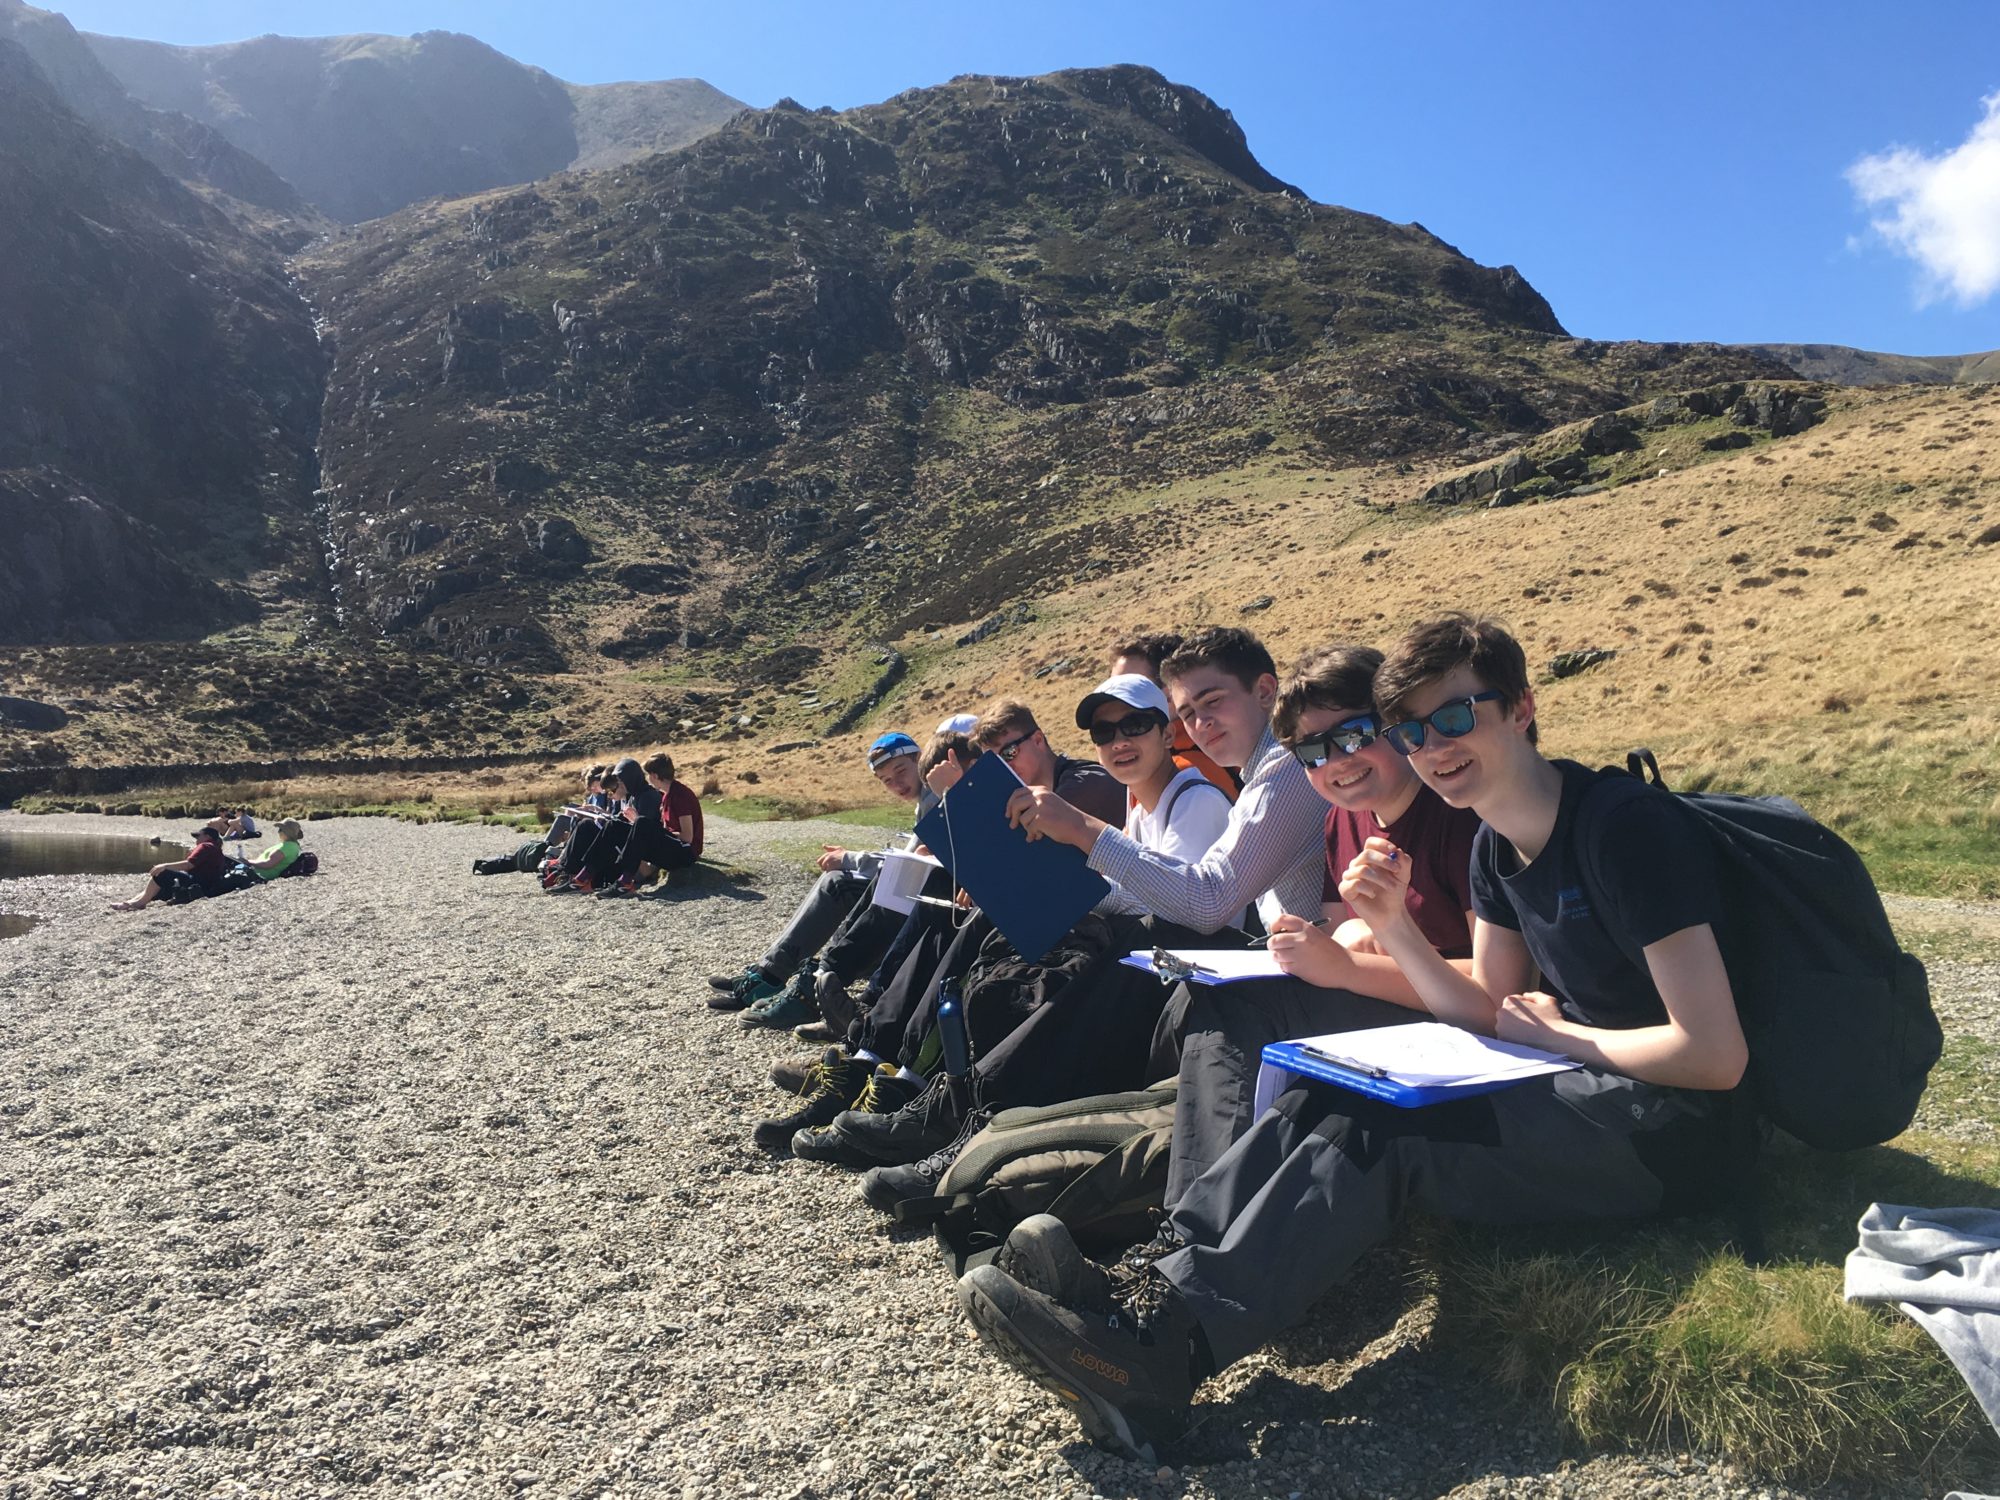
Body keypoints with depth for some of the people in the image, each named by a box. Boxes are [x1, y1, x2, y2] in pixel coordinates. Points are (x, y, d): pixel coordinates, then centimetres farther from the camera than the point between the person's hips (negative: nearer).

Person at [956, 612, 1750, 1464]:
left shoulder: (1627, 828, -18)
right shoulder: (1496, 848, 9)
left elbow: (1716, 1056, -20)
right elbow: (1490, 1012, 9)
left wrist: (1560, 1035, -8)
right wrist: (1394, 928, -7)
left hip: (1667, 1132, -8)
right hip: (1570, 1100, 8)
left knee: (1376, 1129, -26)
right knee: (1322, 1101, -12)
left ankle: (1164, 1342, -31)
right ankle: (1148, 1279, -23)